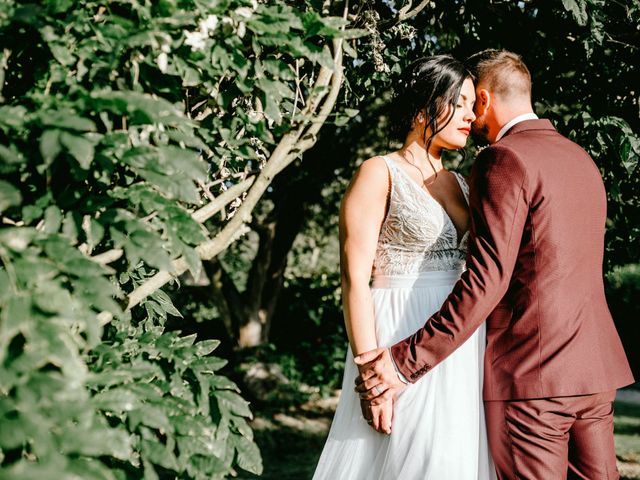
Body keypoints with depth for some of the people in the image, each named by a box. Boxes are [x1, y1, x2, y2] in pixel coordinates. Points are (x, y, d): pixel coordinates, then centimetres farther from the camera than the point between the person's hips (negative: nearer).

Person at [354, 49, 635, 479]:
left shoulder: (504, 159, -12)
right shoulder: (581, 158, 15)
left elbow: (487, 279, -21)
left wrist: (409, 360, -20)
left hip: (530, 376, -8)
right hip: (597, 365, 8)